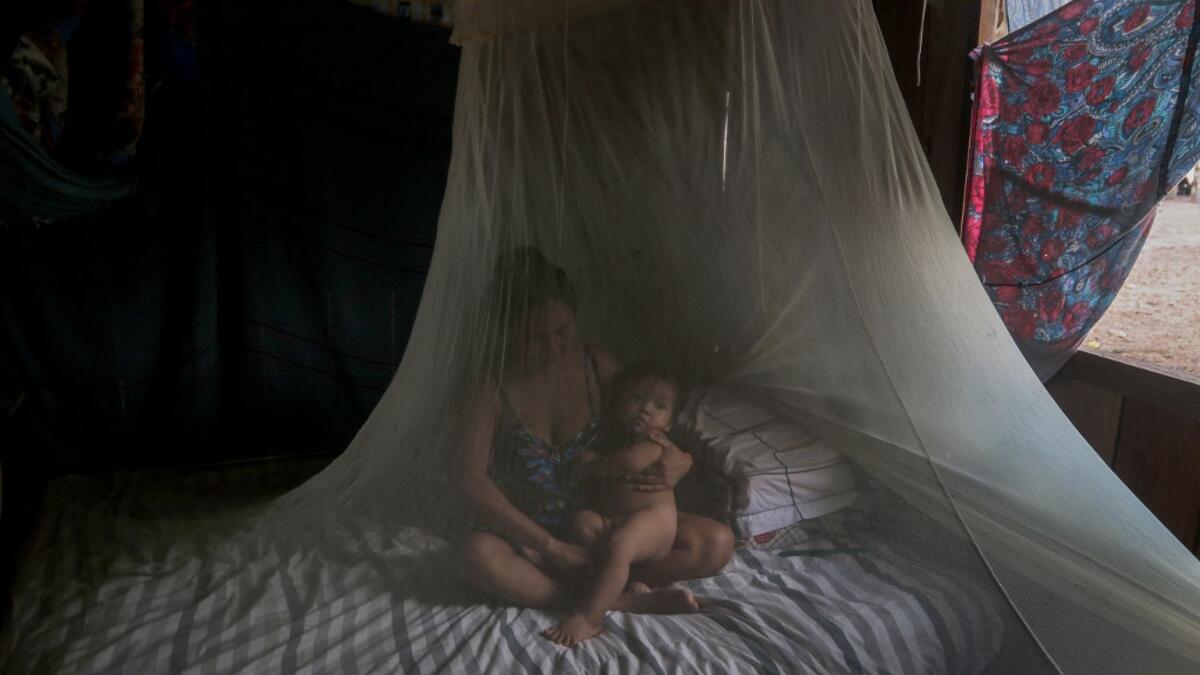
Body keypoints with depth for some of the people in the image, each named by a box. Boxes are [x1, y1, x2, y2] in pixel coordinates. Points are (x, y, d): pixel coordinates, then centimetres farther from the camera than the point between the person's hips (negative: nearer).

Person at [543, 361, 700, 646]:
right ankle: (627, 583, -26)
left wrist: (593, 466, -6)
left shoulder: (654, 441, -3)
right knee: (582, 520, -23)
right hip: (610, 521, 7)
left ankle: (589, 617, -37)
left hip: (652, 519, -7)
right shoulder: (612, 438, 21)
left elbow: (632, 462, -18)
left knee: (618, 544, -36)